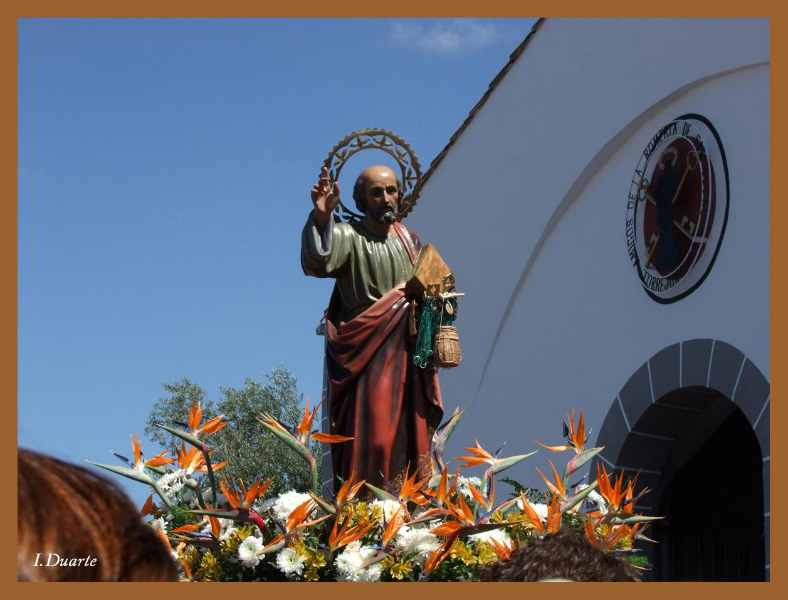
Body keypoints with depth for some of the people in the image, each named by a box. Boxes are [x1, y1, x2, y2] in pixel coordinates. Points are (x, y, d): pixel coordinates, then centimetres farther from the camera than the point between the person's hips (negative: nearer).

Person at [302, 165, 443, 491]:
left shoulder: (409, 240, 15)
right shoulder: (348, 237, -4)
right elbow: (316, 263, -25)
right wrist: (321, 218, -40)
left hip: (408, 357, 6)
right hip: (368, 356, -5)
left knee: (411, 435, 4)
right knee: (371, 438, -13)